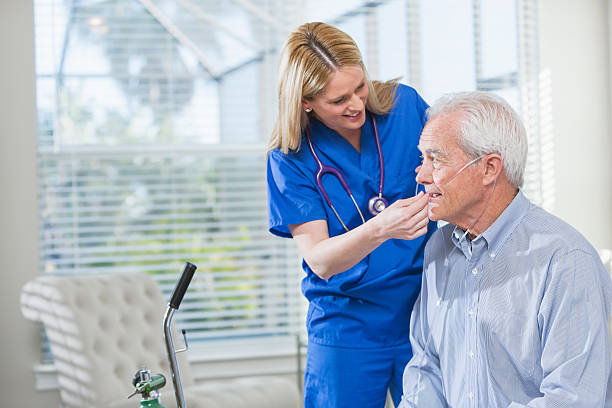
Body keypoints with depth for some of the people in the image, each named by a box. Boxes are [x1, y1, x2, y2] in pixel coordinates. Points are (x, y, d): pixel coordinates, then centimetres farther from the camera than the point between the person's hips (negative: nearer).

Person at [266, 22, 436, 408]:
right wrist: (380, 229, -36)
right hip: (347, 328, -1)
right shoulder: (291, 159, -9)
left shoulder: (404, 105, -4)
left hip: (424, 315, 2)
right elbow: (319, 260, -17)